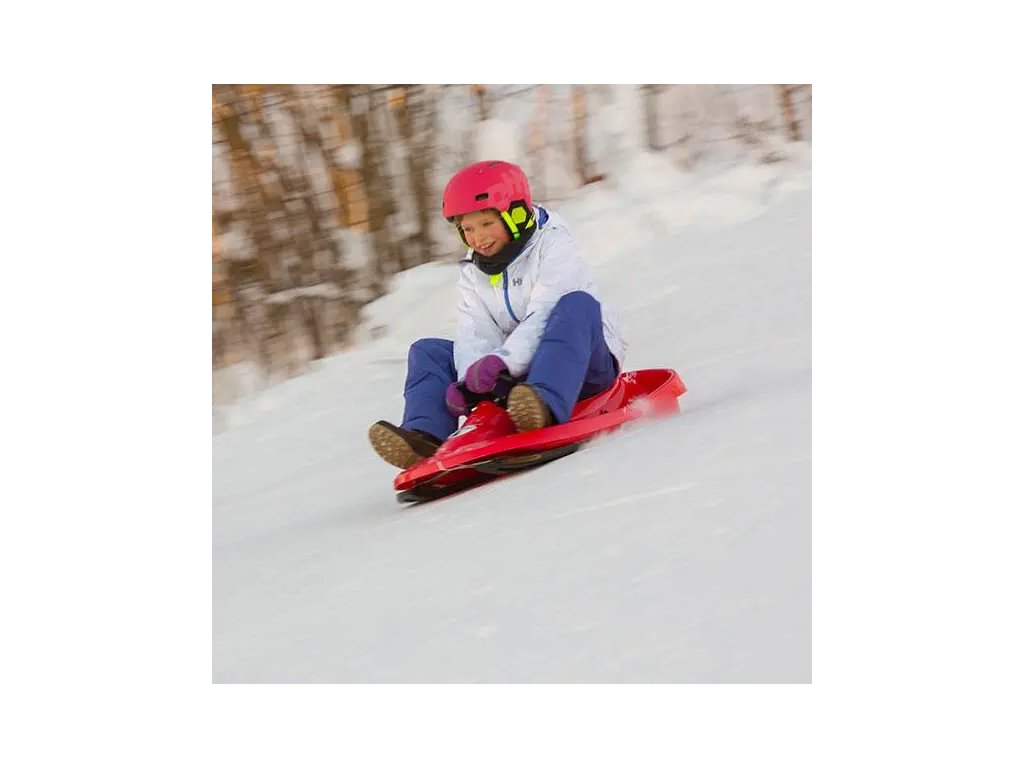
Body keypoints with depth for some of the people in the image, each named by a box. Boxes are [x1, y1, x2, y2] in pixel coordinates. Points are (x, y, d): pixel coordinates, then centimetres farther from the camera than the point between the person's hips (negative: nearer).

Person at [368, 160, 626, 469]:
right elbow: (475, 336, -3)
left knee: (576, 304, -35)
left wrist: (502, 363, -36)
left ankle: (547, 406, -58)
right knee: (427, 352, -1)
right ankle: (425, 435, -29)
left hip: (583, 361, -6)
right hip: (516, 376, 6)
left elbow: (543, 318, -22)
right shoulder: (473, 272, 11)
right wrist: (470, 379, -25)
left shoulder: (553, 247, -7)